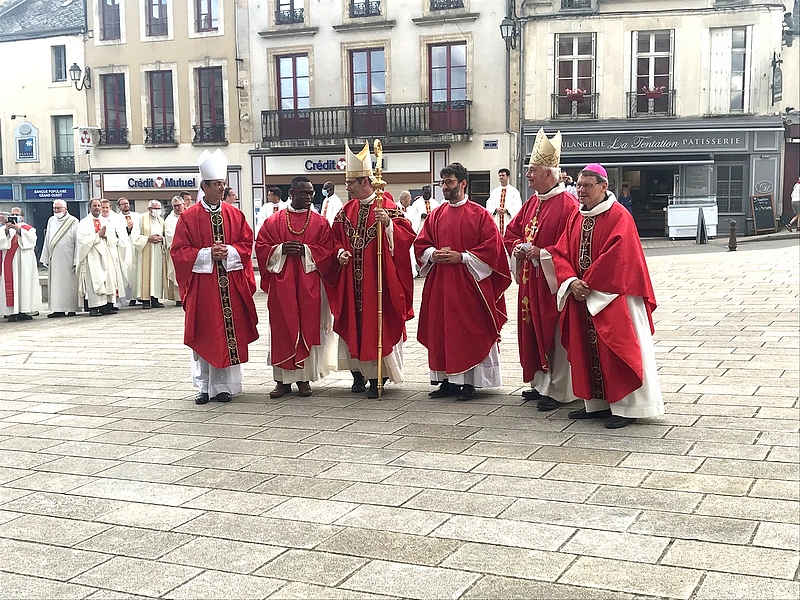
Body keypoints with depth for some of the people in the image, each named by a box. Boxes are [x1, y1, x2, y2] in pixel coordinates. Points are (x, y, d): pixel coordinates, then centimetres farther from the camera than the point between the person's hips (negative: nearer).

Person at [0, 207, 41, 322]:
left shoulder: (29, 228, 12)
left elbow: (31, 239, -7)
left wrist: (19, 230, -17)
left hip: (24, 261, -1)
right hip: (9, 261, 1)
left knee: (24, 284, -3)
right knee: (10, 284, -6)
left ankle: (22, 311, 0)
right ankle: (12, 312, -8)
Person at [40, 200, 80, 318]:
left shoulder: (73, 222, -4)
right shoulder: (51, 221, 12)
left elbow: (77, 242, -7)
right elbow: (47, 241, 17)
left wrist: (76, 261, -12)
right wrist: (46, 258, 12)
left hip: (68, 259, -5)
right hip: (54, 259, 5)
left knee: (69, 283, -1)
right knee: (55, 284, 4)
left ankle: (72, 309, 4)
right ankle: (59, 309, 7)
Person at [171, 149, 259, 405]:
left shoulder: (235, 215, 7)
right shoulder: (189, 217, -1)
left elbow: (247, 244, 7)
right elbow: (178, 251, -3)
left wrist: (229, 252, -12)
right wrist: (207, 254, -15)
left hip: (230, 284, 2)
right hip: (202, 285, -2)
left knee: (229, 333, 3)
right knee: (204, 335, 2)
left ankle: (223, 385, 12)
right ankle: (204, 386, 12)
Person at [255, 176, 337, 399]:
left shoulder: (320, 222, 6)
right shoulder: (274, 221, 7)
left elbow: (327, 251, 0)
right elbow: (261, 247, 3)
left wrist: (305, 250, -15)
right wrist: (281, 250, -14)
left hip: (310, 286, 0)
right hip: (281, 285, 0)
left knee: (308, 328, 2)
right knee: (282, 330, 1)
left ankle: (304, 378, 11)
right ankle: (283, 379, 8)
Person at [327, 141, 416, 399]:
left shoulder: (387, 207, -5)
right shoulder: (347, 210, 12)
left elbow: (406, 235, -11)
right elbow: (336, 237, 18)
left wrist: (388, 224, -27)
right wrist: (340, 252, -1)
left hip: (377, 278, -5)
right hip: (351, 279, 6)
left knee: (376, 323, -3)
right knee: (352, 323, 7)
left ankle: (375, 377, 5)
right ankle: (358, 374, 17)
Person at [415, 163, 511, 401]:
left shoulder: (479, 215, -3)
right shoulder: (435, 215, 11)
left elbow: (492, 247, -8)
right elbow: (420, 244, 13)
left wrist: (462, 257, -15)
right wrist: (433, 254, -8)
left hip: (469, 282, -5)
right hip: (440, 283, 5)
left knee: (470, 332, -2)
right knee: (441, 331, 5)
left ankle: (469, 381, 6)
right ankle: (448, 380, 15)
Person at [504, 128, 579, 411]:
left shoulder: (567, 204, -13)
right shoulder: (532, 203, 13)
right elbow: (511, 232, 21)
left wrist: (542, 253, -22)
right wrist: (518, 247, 1)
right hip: (531, 281, 9)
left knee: (554, 334, -3)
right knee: (534, 331, 13)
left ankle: (558, 391, 4)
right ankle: (541, 383, 24)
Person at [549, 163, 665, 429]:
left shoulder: (619, 217, -10)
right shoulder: (576, 219, 12)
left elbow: (615, 257, -19)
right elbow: (561, 253, 5)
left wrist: (589, 284, -17)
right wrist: (572, 282, -12)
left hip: (611, 297, -7)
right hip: (581, 297, 7)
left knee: (614, 350, -5)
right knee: (586, 350, 10)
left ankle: (626, 407, 2)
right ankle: (596, 403, 19)